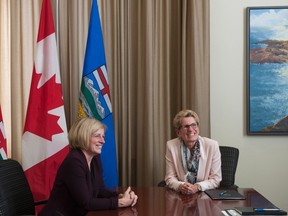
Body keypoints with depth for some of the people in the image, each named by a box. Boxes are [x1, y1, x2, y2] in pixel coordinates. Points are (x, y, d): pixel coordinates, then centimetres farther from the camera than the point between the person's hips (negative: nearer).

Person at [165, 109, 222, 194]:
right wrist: (180, 186, -19)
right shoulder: (171, 146, -3)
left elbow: (216, 179, -3)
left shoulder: (212, 145, -7)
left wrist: (197, 187, -19)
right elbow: (170, 178, 1)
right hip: (180, 195, 1)